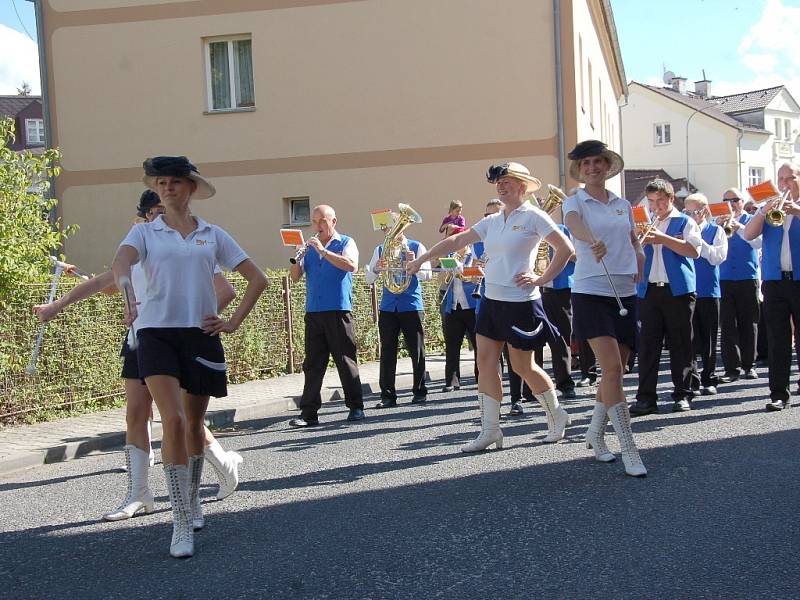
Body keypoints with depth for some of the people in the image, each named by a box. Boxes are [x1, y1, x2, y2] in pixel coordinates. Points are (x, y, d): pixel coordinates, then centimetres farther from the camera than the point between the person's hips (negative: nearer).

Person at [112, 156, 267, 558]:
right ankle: (182, 524, -11)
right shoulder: (144, 233, 3)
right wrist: (128, 295, -41)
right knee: (173, 421, -17)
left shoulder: (213, 235, 8)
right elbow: (120, 262, -19)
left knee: (194, 425, 13)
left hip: (201, 334, 2)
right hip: (157, 333, -2)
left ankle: (192, 500, 36)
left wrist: (234, 322, 1)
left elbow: (257, 278, 10)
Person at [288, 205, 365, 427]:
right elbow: (295, 276, 11)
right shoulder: (310, 247, 17)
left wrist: (323, 252, -19)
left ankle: (356, 407, 9)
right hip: (313, 312, 4)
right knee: (312, 363, 2)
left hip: (338, 311, -4)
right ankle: (309, 412, 3)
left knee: (346, 361, 0)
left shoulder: (345, 243, 4)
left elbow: (351, 266, -16)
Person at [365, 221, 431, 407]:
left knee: (416, 350, 3)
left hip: (411, 306, -2)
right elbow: (369, 279, 7)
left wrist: (413, 263, -23)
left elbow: (427, 275, -5)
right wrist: (376, 268, -14)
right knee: (387, 351, -1)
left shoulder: (416, 247, 2)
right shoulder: (380, 250, 10)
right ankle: (387, 395, 2)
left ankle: (420, 392, 16)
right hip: (388, 306, 2)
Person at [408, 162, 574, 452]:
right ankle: (489, 430, 7)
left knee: (523, 367, 2)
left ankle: (556, 417, 25)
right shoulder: (492, 222, 12)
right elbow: (456, 240, 14)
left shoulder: (532, 216, -7)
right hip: (492, 300, 7)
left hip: (520, 302, -7)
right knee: (486, 362, 2)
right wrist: (421, 259, 14)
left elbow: (565, 248, -10)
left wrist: (542, 279, -12)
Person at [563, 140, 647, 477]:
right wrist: (593, 241, -47)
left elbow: (635, 243, 22)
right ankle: (628, 449, -13)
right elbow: (574, 224, -25)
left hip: (625, 293, 5)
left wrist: (639, 260, 0)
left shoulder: (623, 205, 13)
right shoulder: (575, 202, -1)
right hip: (591, 292, -5)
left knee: (615, 370, 10)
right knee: (612, 369, -16)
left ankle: (596, 433, 30)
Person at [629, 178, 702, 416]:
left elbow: (694, 251, -11)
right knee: (647, 345, -1)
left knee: (680, 344, 1)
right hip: (649, 290, 3)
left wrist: (663, 238, -15)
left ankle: (682, 395, 9)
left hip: (678, 290, -3)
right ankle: (646, 398, 0)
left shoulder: (685, 222, 5)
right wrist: (639, 242, -6)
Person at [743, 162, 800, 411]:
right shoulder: (769, 208, 15)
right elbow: (748, 235, 2)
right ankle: (778, 394, 3)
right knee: (777, 341, 1)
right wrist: (764, 211, -12)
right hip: (775, 281, 2)